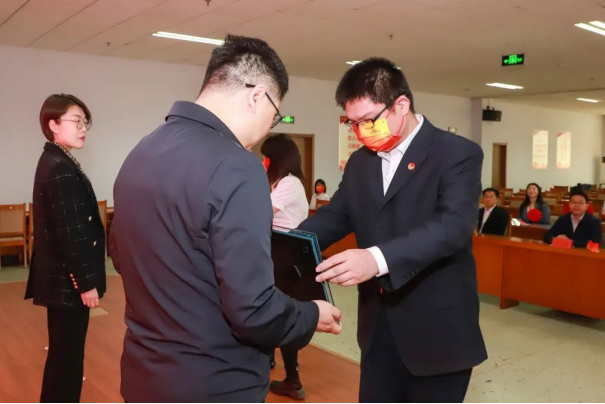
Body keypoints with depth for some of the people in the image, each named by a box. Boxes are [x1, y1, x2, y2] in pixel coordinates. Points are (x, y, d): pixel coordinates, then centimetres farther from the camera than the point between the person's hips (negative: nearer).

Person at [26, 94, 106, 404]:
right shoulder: (61, 169, -19)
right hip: (68, 281, -10)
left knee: (62, 354, 21)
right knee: (67, 356, 3)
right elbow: (70, 234, -23)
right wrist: (86, 283, -18)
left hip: (61, 277, 10)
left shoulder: (54, 162, 12)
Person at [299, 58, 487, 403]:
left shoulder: (458, 154, -13)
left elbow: (454, 225, -26)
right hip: (378, 327, 6)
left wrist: (378, 258, -41)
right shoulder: (360, 162, 8)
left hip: (437, 329, -5)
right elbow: (334, 217, 7)